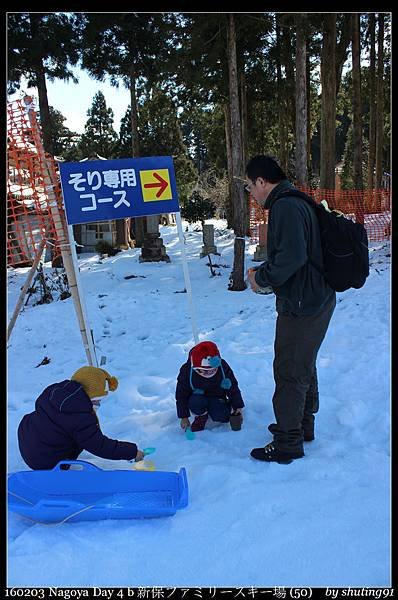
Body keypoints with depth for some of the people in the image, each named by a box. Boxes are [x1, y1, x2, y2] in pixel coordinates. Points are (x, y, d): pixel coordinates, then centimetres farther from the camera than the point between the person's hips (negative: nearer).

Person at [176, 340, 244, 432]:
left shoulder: (223, 367, -19)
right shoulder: (187, 371, -23)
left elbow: (233, 388, -4)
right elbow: (181, 396, -12)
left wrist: (238, 407, -1)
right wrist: (184, 417, -11)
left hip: (217, 397, 1)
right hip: (198, 397, -1)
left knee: (222, 417, -24)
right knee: (195, 403, -35)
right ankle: (202, 415, 0)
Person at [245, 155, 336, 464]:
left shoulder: (285, 207, -20)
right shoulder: (298, 202, 14)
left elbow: (291, 258, -30)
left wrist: (261, 278, -16)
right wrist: (263, 273, 11)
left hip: (301, 306, -11)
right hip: (317, 298, 11)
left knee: (290, 372, 1)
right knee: (304, 367, 22)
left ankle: (288, 443, 14)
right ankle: (302, 425, 39)